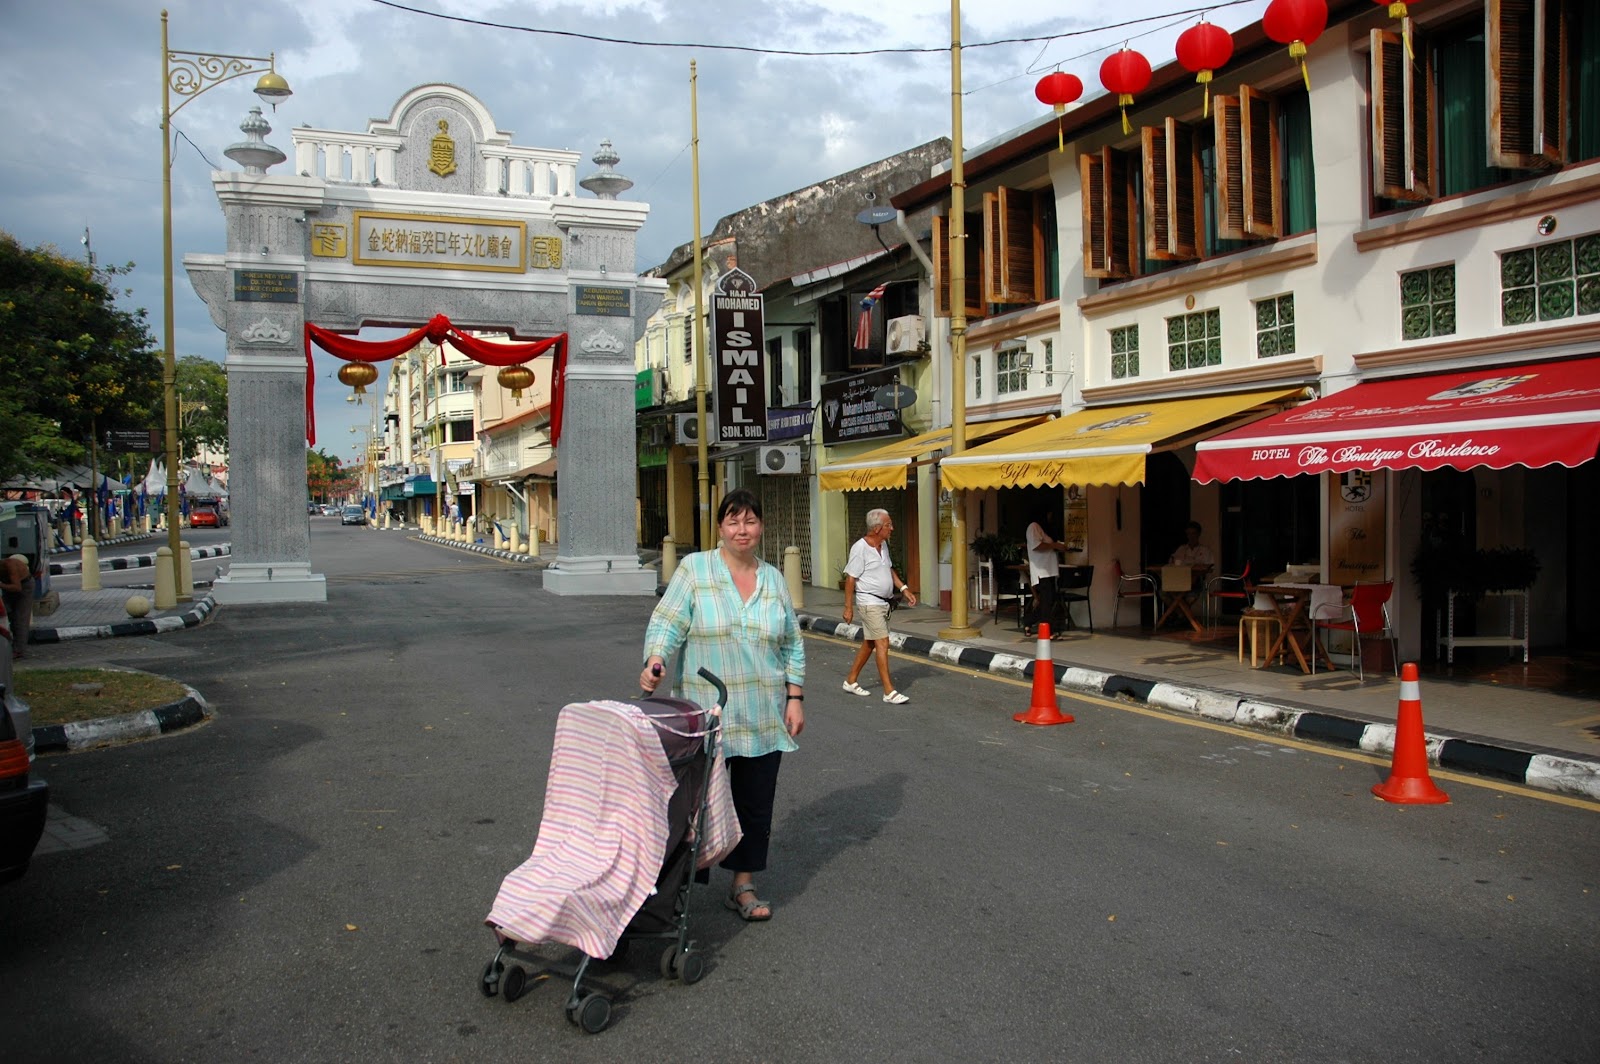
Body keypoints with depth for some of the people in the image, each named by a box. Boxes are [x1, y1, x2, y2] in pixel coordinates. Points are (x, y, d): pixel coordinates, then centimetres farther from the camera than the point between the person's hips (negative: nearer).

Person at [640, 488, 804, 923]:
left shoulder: (774, 579, 10)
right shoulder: (694, 569, -1)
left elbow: (792, 646, 13)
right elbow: (668, 622, -8)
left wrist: (795, 698, 7)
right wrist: (655, 660, -26)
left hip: (763, 718, 4)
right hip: (705, 714, -3)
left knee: (756, 803, 9)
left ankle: (744, 885, 24)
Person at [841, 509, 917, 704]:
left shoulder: (883, 545, 9)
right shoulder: (860, 548, -16)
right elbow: (850, 579, -15)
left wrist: (904, 588, 12)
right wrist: (848, 608, -15)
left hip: (883, 602, 9)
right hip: (869, 602, -9)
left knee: (869, 643, 14)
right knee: (883, 643, -12)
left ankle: (851, 681, 26)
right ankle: (889, 692, -11)